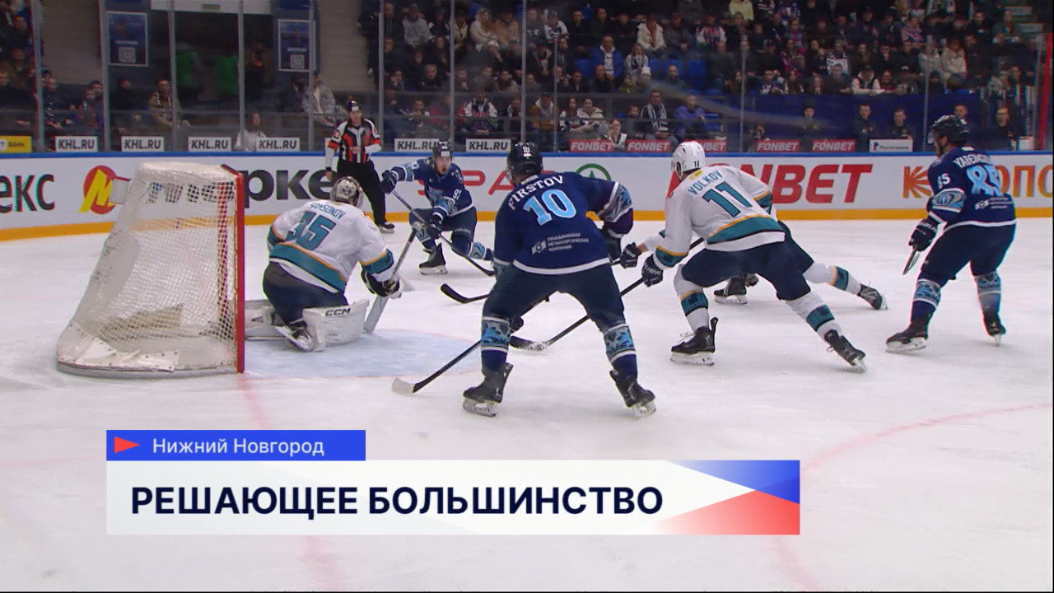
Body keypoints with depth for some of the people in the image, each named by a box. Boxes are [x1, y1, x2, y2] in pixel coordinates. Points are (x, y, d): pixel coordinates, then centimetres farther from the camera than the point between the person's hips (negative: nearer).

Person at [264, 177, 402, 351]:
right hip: (316, 289, -5)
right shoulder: (358, 219, 3)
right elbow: (378, 258, 1)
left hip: (274, 277, 5)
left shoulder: (311, 205, 18)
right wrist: (392, 284, 18)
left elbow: (276, 232, 22)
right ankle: (299, 327, -10)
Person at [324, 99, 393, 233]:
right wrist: (328, 169, -11)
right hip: (346, 166, -4)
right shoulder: (342, 127, -13)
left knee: (377, 193, 5)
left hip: (365, 165, 4)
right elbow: (331, 147, -11)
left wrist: (363, 149, -20)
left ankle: (381, 222, 21)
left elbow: (378, 145, -2)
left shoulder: (369, 125, -3)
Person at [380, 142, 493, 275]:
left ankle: (492, 256, 2)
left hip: (463, 213, -5)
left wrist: (436, 218, -48)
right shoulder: (426, 166, -15)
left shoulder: (455, 173, -24)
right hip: (441, 213, 5)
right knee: (416, 216, -16)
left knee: (460, 245, -26)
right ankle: (436, 257, -12)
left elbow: (448, 201, -32)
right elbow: (409, 169, -35)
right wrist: (392, 175, -56)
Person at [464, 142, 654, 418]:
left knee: (496, 310, 22)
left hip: (537, 263, -1)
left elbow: (504, 261, 24)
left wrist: (514, 308, 34)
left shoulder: (510, 204, 23)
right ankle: (631, 387, 15)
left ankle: (491, 385, 14)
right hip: (590, 259, 1)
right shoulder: (569, 181, 25)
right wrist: (612, 235, 41)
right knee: (611, 319, 25)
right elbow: (617, 196, 28)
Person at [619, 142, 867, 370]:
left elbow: (676, 247, 8)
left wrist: (655, 266, 25)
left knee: (686, 279, 17)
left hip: (730, 247, -4)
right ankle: (837, 339, 0)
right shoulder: (724, 171, 25)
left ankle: (702, 338, 4)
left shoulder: (679, 195, 13)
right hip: (771, 237, 4)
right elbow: (762, 194, 27)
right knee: (797, 292, 16)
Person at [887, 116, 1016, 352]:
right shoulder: (982, 157, 22)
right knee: (985, 270, 34)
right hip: (1006, 223, 7)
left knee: (932, 274, -2)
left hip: (972, 226, -7)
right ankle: (993, 324, 36)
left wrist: (930, 225, -17)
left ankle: (917, 330, -17)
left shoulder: (944, 164, -1)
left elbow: (952, 197, -16)